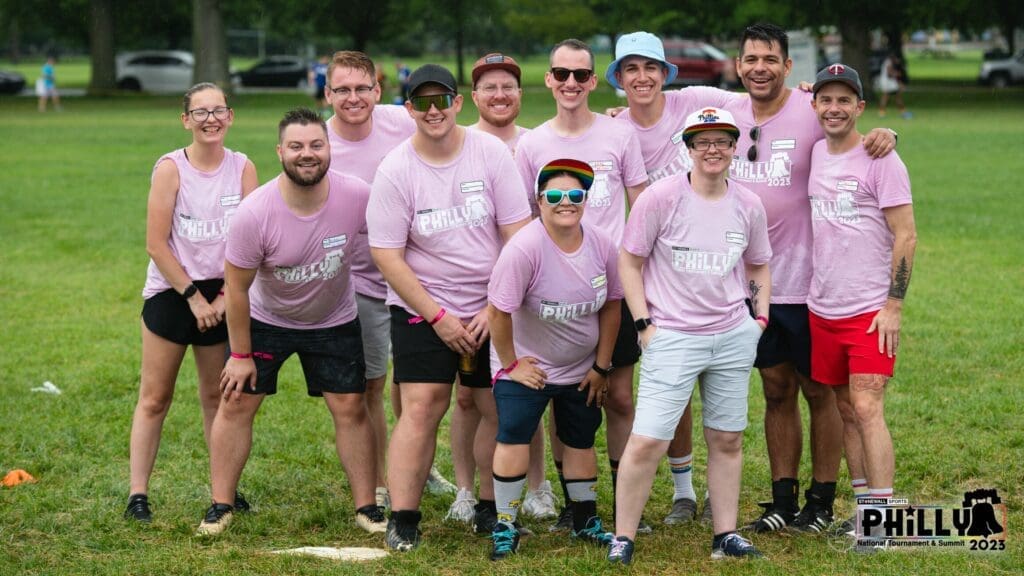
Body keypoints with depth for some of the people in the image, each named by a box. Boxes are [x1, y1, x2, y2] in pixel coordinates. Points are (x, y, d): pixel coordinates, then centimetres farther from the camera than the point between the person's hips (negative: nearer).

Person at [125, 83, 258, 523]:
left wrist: (226, 297, -8)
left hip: (223, 294, 3)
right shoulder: (171, 168, -9)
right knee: (155, 398, -1)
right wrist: (193, 297, -11)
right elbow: (157, 244, -11)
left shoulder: (243, 168, -1)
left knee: (218, 397, 10)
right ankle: (137, 494, 1)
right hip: (171, 292, -3)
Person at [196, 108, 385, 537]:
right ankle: (220, 506, 11)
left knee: (351, 408, 0)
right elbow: (236, 287, -16)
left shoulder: (357, 197, -24)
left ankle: (366, 506, 13)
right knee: (236, 403, -1)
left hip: (334, 321, 1)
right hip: (265, 320, -1)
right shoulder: (255, 213, -28)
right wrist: (240, 354, -11)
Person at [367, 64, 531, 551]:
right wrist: (438, 317, -12)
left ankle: (491, 510, 17)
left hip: (493, 309, 2)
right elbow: (387, 256, -8)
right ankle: (402, 521, -6)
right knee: (422, 407, -11)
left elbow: (518, 235, -3)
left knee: (502, 409, 2)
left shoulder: (492, 153, -4)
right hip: (421, 309, -2)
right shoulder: (394, 172, -8)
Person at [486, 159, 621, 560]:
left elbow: (611, 305, 1)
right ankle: (505, 527, -3)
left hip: (581, 370, 5)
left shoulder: (602, 247, -11)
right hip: (526, 366, -5)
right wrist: (510, 364, -15)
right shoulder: (524, 249, -28)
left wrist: (601, 366, 3)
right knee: (514, 439, -14)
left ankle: (585, 521, 31)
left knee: (581, 442, 15)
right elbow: (498, 311, -23)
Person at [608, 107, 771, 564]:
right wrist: (643, 324, -7)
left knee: (727, 439, 9)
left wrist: (760, 317, 8)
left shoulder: (748, 206, 5)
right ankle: (623, 538, 2)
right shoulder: (660, 197, -8)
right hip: (672, 336, -4)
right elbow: (629, 261, -2)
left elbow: (758, 266, 20)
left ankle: (725, 535, 20)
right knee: (648, 441, -10)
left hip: (734, 336, 4)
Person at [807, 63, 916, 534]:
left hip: (870, 310, -6)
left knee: (867, 409, -13)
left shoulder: (880, 161, -8)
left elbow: (906, 236, -10)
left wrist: (893, 306, -14)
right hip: (823, 309, 6)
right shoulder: (813, 155, 9)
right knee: (844, 410, 8)